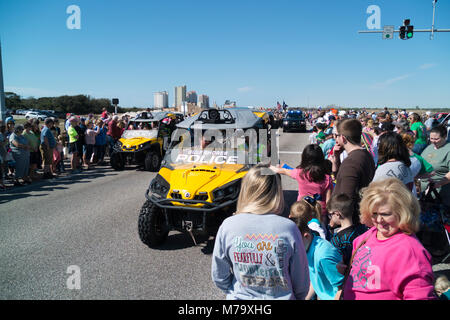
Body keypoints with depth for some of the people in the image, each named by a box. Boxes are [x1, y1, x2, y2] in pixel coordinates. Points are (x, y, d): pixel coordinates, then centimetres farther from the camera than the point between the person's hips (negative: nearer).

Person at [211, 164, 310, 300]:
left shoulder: (228, 226, -16)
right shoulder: (289, 228, -19)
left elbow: (219, 276, -6)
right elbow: (301, 279, -8)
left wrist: (237, 293, 11)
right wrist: (299, 297, 11)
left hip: (240, 297, 1)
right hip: (281, 297, 0)